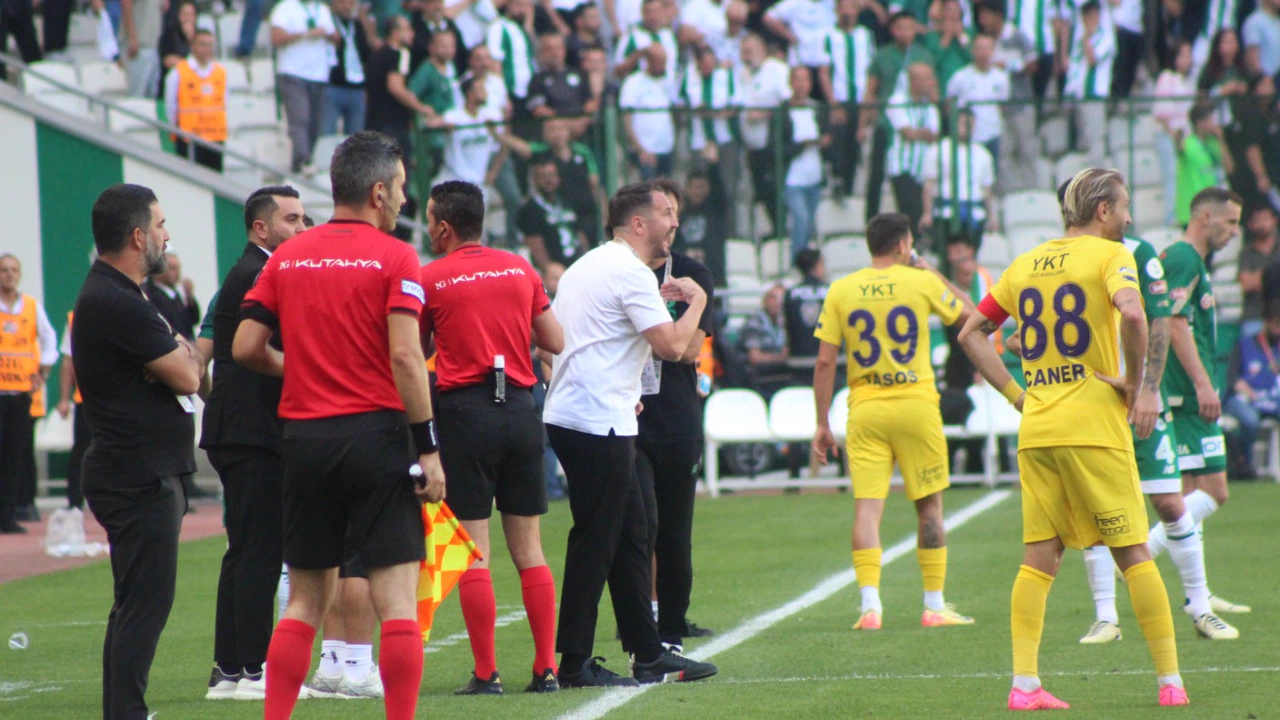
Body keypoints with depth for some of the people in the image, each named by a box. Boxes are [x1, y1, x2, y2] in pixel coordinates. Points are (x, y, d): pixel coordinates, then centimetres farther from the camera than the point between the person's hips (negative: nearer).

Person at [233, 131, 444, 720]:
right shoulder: (393, 257, -6)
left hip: (304, 435, 5)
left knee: (306, 599, 12)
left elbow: (245, 347, 5)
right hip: (376, 432, -5)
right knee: (396, 598, -2)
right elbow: (405, 355, -14)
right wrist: (428, 448, -12)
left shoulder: (287, 257, 8)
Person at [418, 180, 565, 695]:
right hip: (520, 410, 4)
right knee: (528, 549, 9)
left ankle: (486, 674, -4)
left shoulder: (429, 280, -3)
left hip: (465, 411, -4)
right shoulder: (521, 270, 8)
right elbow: (555, 342, 11)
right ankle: (546, 668, 6)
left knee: (472, 551, -1)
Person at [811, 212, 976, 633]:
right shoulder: (923, 283, -2)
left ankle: (870, 604, -13)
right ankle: (934, 605, 14)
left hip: (865, 409, 1)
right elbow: (970, 317, 14)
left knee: (867, 507, -1)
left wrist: (822, 424, 6)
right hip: (915, 405, -1)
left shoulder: (841, 291, 2)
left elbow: (824, 363, 1)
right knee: (929, 505, 10)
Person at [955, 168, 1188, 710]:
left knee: (1039, 558, 5)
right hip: (1093, 425, -5)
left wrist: (1016, 394, 14)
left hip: (1036, 431, 5)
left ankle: (1024, 684, -1)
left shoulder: (1024, 265, 15)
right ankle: (1170, 681, 2)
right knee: (1134, 553, 1)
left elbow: (970, 334, 18)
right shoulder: (1109, 255, -4)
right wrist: (1135, 384, -10)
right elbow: (1132, 314, -23)